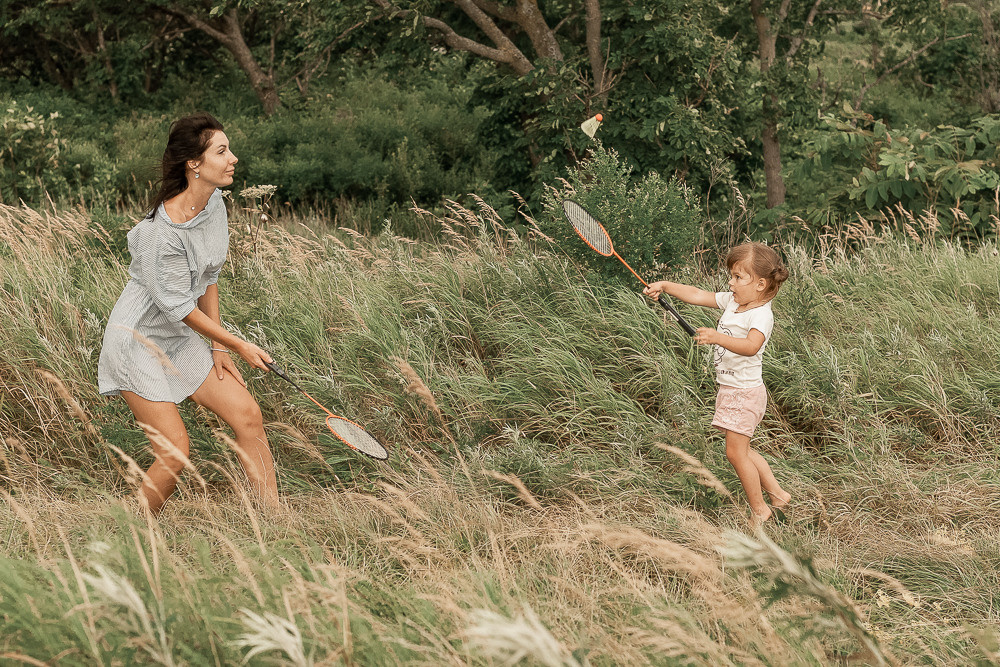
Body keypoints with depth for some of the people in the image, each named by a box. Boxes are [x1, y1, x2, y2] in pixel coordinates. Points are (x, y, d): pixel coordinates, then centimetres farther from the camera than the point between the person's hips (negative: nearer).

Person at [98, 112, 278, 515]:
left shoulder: (214, 204, -2)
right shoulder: (160, 231, -27)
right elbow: (180, 308, -19)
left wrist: (218, 347, 6)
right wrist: (239, 345, -10)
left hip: (183, 339, 8)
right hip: (139, 342, -8)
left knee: (247, 414, -4)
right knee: (175, 452, -12)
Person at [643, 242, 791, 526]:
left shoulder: (761, 314, -22)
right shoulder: (731, 301, 5)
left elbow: (751, 346, -40)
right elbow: (698, 295, 11)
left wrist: (718, 337, -52)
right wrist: (665, 286, 3)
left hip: (745, 392, -9)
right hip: (730, 389, 9)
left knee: (736, 452, -6)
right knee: (742, 450, 16)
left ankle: (760, 510, 5)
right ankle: (777, 494, 27)